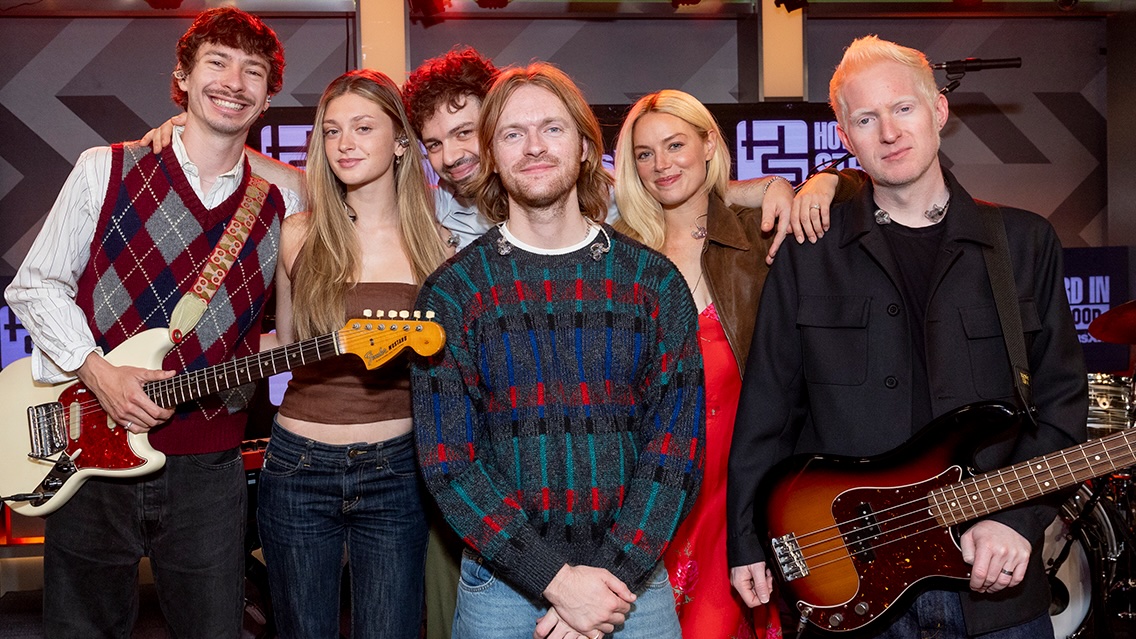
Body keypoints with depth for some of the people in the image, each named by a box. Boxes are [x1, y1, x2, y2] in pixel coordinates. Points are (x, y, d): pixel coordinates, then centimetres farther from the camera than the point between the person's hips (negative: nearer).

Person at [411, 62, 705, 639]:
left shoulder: (657, 283, 0)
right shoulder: (452, 293, -3)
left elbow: (677, 445, -3)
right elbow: (447, 461, -8)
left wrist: (614, 577, -14)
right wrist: (556, 579, -16)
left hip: (636, 579, 1)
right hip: (503, 588, -1)